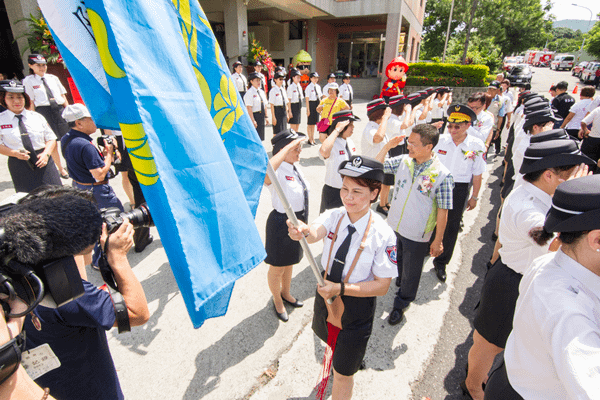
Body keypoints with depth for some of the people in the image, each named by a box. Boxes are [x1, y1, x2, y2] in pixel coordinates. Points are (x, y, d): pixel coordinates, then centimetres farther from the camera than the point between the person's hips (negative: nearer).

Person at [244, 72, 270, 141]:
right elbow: (249, 108, -17)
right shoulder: (249, 93, -11)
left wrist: (266, 116, 13)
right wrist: (253, 120, -21)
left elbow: (265, 105, 17)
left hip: (262, 116, 7)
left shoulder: (262, 92, 13)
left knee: (260, 136, 13)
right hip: (254, 115, -7)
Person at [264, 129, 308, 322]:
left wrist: (303, 222, 20)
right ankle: (277, 301, 42)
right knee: (277, 268, 16)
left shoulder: (296, 166, 0)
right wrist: (287, 148, -46)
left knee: (289, 263, 28)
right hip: (281, 224, -8)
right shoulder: (278, 171, -27)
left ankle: (286, 293, 53)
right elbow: (265, 175, -54)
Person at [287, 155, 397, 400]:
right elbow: (316, 232, -37)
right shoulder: (334, 216, -16)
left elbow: (381, 285, -21)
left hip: (357, 305, -5)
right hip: (325, 292, 5)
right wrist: (302, 231, -60)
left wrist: (341, 289, -31)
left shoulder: (383, 234, -25)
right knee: (330, 339, 36)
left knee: (343, 375, 12)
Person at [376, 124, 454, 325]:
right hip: (393, 226, 4)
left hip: (417, 236, -3)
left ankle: (401, 304, 41)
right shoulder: (403, 160, -8)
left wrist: (438, 241, -9)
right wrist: (387, 146, -14)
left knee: (410, 272, 17)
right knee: (394, 263, 26)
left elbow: (442, 211, -14)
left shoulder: (442, 175, -19)